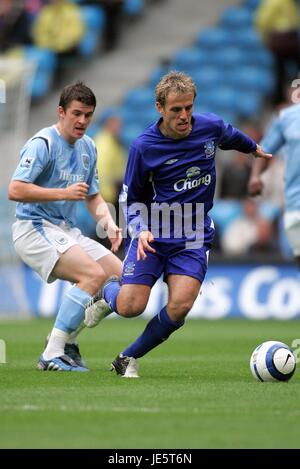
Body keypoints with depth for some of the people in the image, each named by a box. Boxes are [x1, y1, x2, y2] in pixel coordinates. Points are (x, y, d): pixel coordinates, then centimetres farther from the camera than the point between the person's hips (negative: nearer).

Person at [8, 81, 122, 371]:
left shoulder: (88, 147, 14)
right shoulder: (42, 144, -13)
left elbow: (93, 196, 24)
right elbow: (15, 190, -22)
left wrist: (109, 224, 5)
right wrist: (64, 193, -23)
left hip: (67, 232, 9)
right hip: (34, 229, -9)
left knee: (118, 275, 0)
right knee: (93, 274, -26)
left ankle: (67, 339, 12)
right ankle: (52, 355, -23)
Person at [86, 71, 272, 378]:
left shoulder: (211, 127, -5)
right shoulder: (144, 147, -13)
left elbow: (232, 136, 22)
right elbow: (130, 198, 0)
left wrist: (255, 149, 41)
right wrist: (140, 230, -18)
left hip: (194, 237, 2)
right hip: (153, 234, -2)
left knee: (180, 306, -19)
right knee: (130, 307, -13)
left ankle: (128, 359, 2)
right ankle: (108, 292, 26)